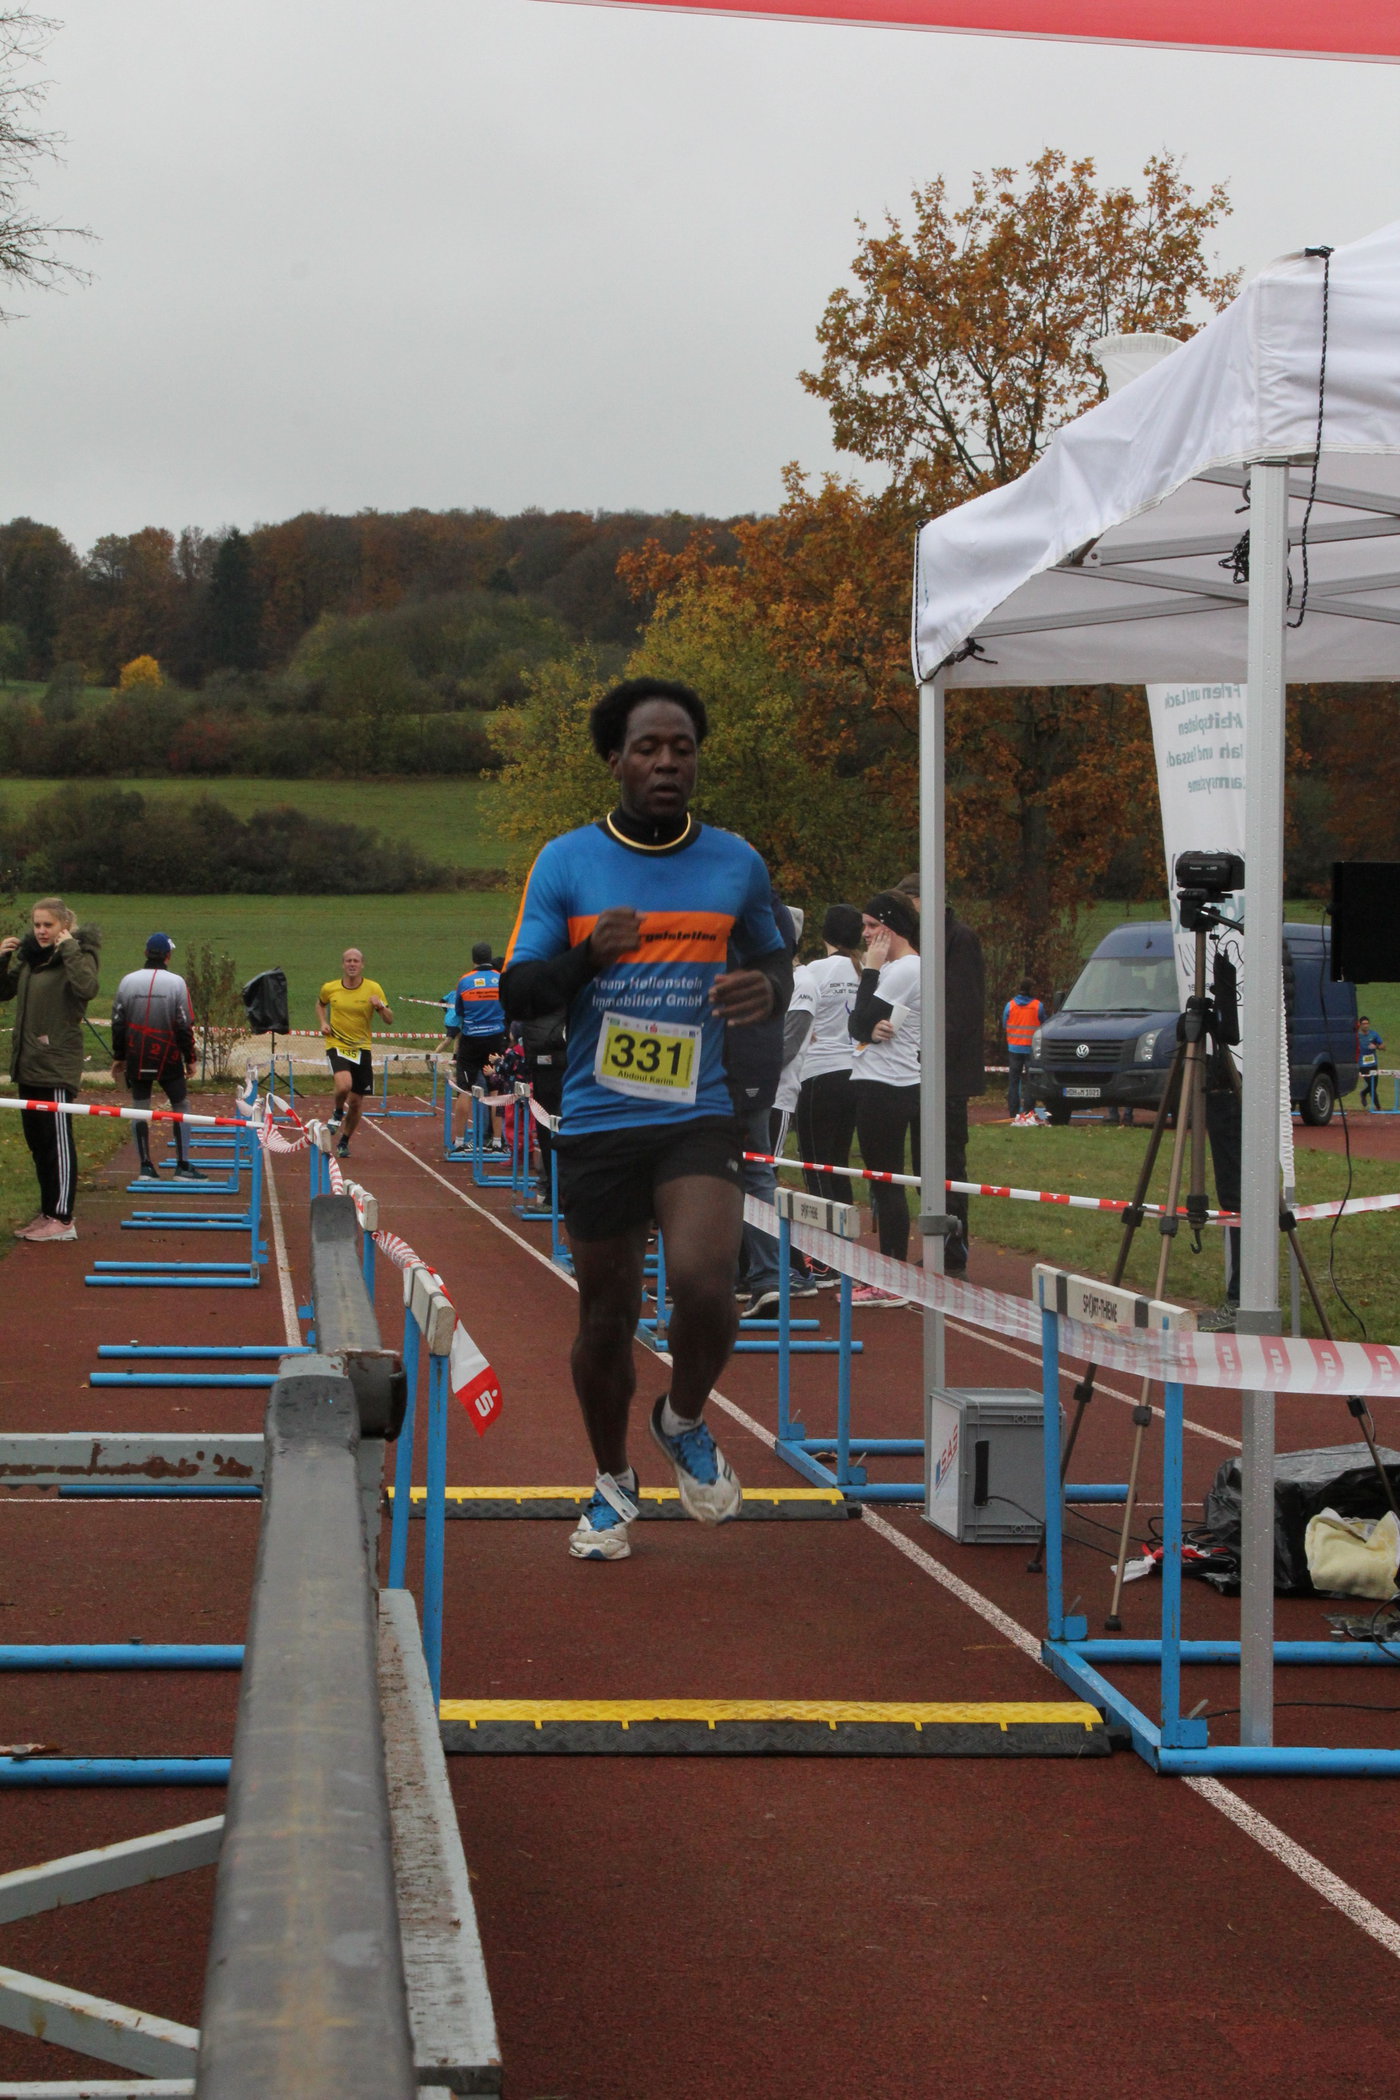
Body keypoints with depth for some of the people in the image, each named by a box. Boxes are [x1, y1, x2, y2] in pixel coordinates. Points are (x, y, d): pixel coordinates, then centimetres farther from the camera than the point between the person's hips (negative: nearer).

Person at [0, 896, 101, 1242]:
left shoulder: (77, 955, -9)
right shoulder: (29, 956, 12)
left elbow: (86, 987, -29)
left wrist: (69, 950, -25)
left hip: (57, 1066, -8)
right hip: (28, 1062, 8)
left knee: (58, 1140, -5)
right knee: (37, 1141, 13)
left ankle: (62, 1219, -3)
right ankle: (48, 1211, 22)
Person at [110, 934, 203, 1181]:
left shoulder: (128, 981, 2)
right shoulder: (176, 983, -7)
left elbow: (118, 1023, 5)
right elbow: (185, 1026, -8)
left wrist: (118, 1057, 14)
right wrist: (190, 1059, 1)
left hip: (136, 1058, 3)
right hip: (167, 1057, -2)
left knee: (139, 1107, 8)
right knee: (180, 1105, 8)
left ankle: (145, 1166, 6)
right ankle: (183, 1167, 5)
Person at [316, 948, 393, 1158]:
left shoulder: (373, 989, -4)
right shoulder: (330, 988, -1)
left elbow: (390, 1020, -3)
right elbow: (320, 1004, 22)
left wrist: (381, 1008, -23)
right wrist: (322, 1023, 4)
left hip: (362, 1048, 1)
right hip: (336, 1046, -1)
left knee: (356, 1102, 5)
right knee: (344, 1086, -29)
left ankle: (344, 1142, 28)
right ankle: (337, 1113, 5)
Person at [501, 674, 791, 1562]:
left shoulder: (737, 863, 6)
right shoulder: (565, 863, 1)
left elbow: (774, 956, 22)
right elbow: (517, 995, 0)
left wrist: (768, 990, -3)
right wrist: (588, 955, -19)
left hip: (699, 1119, 0)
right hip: (596, 1124, 0)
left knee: (702, 1281, -23)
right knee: (607, 1318, 8)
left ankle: (686, 1422, 9)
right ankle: (614, 1482, 32)